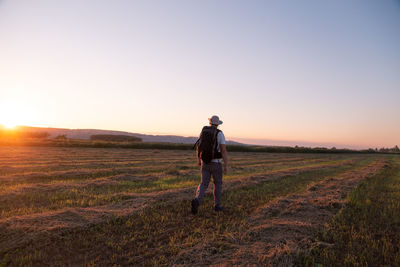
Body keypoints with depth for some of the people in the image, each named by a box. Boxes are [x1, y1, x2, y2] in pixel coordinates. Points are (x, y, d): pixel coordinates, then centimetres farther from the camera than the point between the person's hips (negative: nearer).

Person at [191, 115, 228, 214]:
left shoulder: (203, 131, 4)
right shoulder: (220, 134, -11)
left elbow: (198, 147, 12)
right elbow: (223, 151, -14)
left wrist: (198, 160, 25)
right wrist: (226, 166, -11)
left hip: (205, 162, 3)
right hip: (216, 163, -3)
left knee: (204, 184, 5)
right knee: (218, 184, 15)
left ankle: (197, 200, -19)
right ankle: (217, 205, 22)